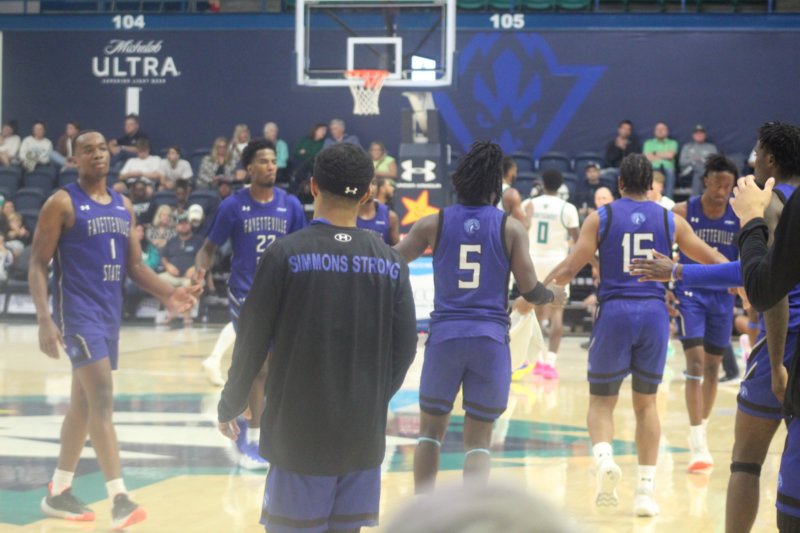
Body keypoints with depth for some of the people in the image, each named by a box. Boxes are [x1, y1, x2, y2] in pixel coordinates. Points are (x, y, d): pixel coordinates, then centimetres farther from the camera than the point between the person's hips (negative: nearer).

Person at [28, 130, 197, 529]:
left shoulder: (124, 207, 13)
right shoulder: (62, 203, -8)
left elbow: (134, 264, 18)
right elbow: (38, 265, -9)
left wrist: (167, 294, 0)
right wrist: (44, 320, -20)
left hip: (110, 311, 8)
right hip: (78, 309, -8)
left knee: (83, 402, 13)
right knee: (102, 397, -17)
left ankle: (58, 492, 24)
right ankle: (119, 499, -20)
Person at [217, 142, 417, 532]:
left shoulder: (286, 254, -8)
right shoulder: (390, 261, 2)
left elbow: (252, 341, -5)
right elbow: (405, 349, 5)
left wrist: (229, 406, 8)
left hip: (300, 431, -3)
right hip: (364, 433, 3)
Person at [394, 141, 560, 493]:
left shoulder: (434, 224, 2)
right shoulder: (511, 228, 0)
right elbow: (530, 290, -2)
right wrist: (549, 296, 20)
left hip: (445, 334, 1)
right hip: (491, 337, -1)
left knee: (431, 428, 17)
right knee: (478, 438, 7)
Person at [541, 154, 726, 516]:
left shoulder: (600, 217, 2)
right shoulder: (670, 221, 7)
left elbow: (571, 267, -7)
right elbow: (715, 263, 13)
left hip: (614, 312, -1)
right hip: (654, 313, 2)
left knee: (601, 400, 10)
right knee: (646, 403, 14)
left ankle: (603, 456, -20)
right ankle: (645, 489, 8)